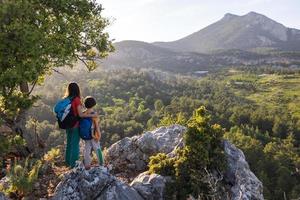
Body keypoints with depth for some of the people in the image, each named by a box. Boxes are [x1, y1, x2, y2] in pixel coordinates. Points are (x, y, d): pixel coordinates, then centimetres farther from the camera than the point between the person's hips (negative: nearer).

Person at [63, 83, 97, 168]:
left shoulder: (66, 99, 2)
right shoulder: (76, 99, -17)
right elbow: (80, 114, -20)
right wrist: (92, 115, -15)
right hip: (75, 125, -6)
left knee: (69, 143, 19)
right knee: (75, 144, 5)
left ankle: (68, 161, 31)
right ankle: (73, 163, 13)